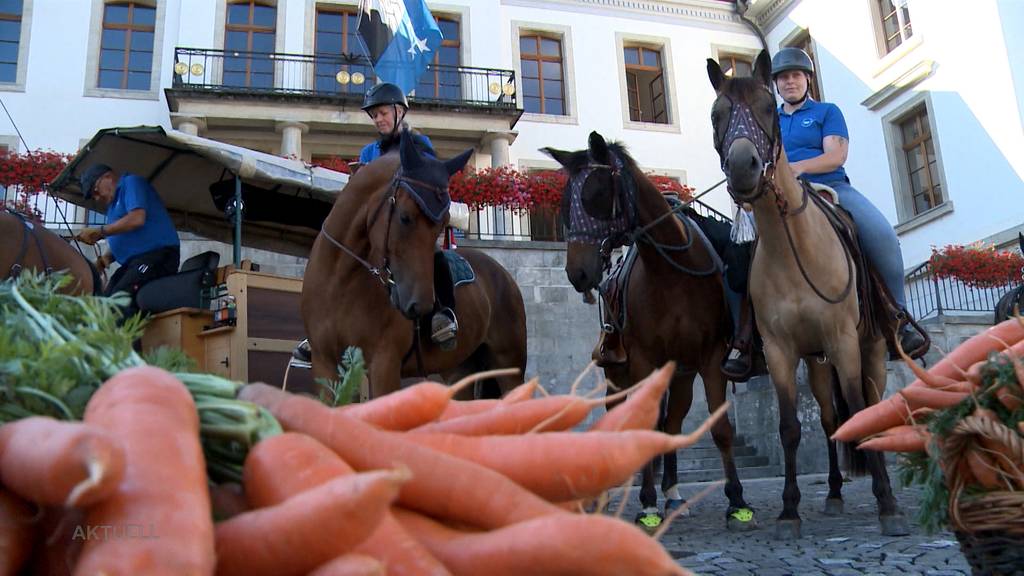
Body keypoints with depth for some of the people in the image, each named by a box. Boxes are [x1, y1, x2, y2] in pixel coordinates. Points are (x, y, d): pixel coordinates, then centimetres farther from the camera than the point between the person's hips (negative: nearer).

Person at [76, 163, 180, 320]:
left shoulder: (132, 183, 0)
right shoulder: (114, 204, 27)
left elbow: (137, 219, -18)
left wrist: (99, 232, -10)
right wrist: (106, 258, 4)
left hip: (157, 256, -10)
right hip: (134, 261, 10)